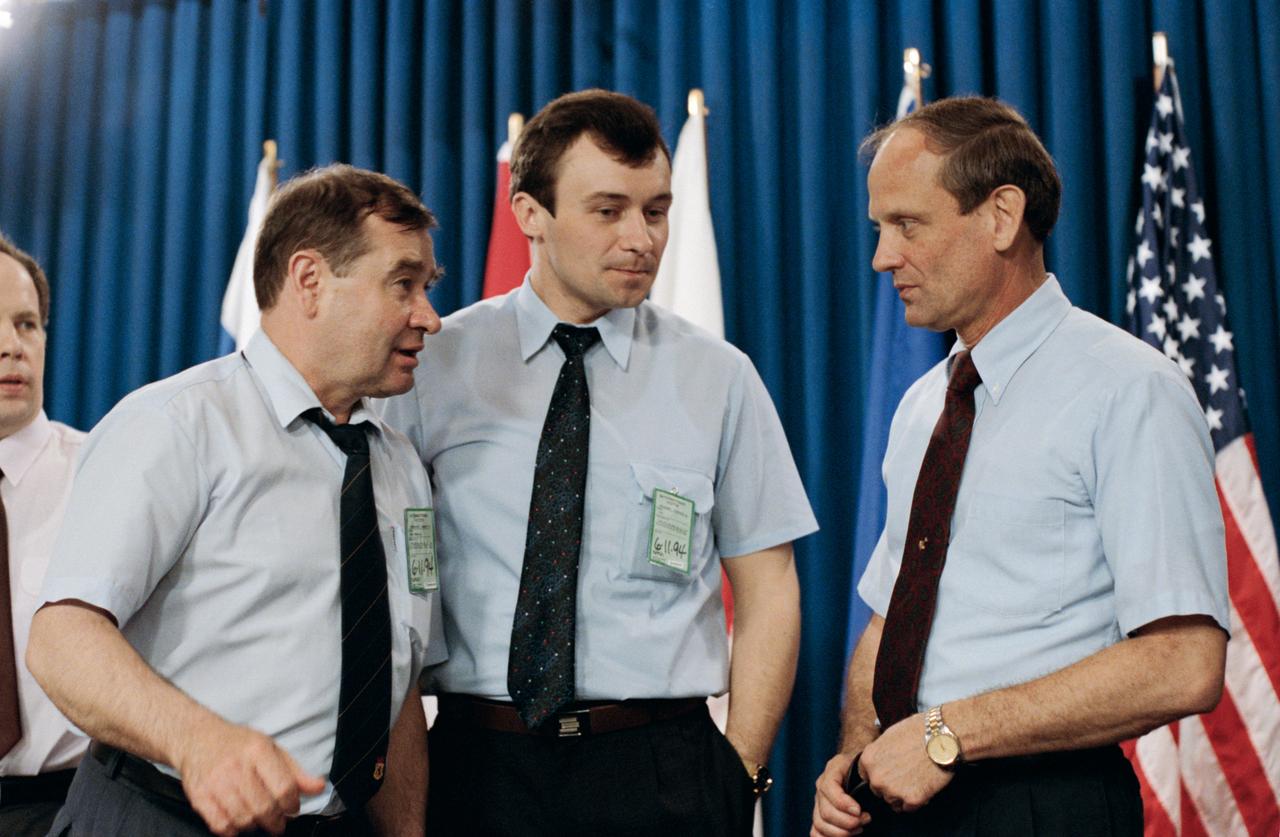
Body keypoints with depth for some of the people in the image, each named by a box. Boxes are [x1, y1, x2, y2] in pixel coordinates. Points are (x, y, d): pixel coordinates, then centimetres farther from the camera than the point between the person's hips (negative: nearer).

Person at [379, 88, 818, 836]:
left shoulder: (718, 378, 1)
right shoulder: (436, 365, 1)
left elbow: (769, 592, 2)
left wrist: (741, 774, -6)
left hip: (659, 773, 0)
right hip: (477, 768, 0)